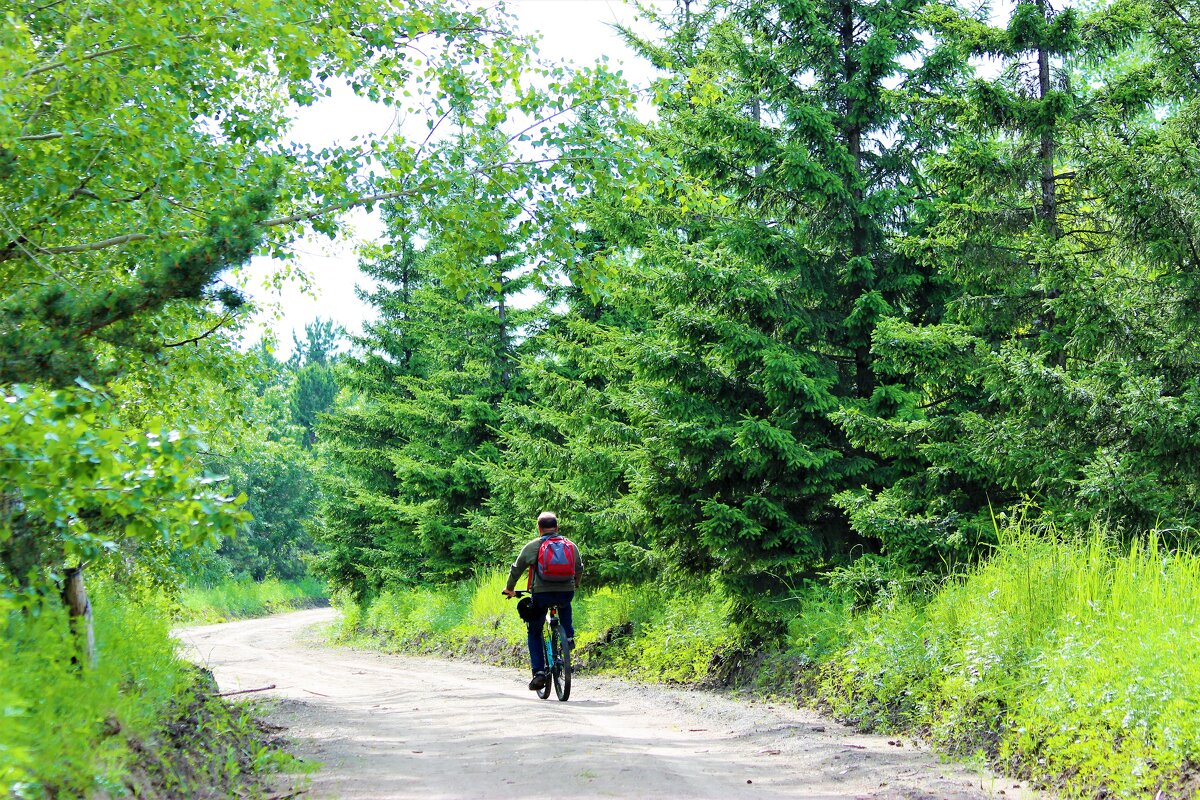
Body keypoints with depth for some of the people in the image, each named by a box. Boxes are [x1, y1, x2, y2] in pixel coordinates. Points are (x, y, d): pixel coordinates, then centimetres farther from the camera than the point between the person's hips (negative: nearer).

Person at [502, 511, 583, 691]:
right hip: (566, 593, 3)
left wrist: (510, 589, 29)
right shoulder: (571, 546, 12)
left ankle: (539, 673, 3)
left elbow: (516, 570, 11)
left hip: (540, 594, -2)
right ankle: (569, 635, 22)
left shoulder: (532, 547, 4)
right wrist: (574, 586, 45)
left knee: (534, 633, 15)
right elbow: (579, 569, 26)